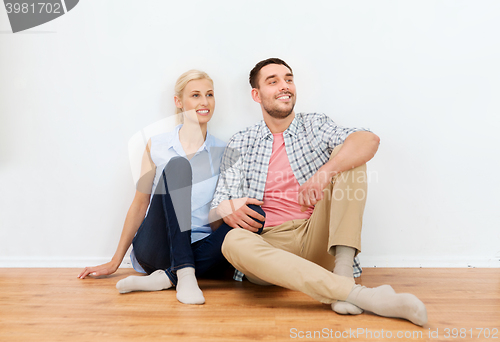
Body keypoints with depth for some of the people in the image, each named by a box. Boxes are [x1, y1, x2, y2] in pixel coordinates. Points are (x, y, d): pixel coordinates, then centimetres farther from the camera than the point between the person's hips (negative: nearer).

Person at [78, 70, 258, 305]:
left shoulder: (222, 152, 7)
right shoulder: (157, 146, 5)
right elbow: (140, 205, 7)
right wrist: (114, 262, 8)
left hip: (198, 252, 2)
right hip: (155, 248, -1)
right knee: (178, 165, -24)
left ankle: (165, 278, -24)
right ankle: (184, 274, -30)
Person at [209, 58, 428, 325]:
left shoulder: (315, 126, 10)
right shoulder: (241, 143, 12)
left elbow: (369, 140, -11)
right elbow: (219, 204, 7)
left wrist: (324, 173, -28)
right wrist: (230, 210, -18)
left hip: (317, 239, 0)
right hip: (270, 245, 0)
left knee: (345, 153, -13)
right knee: (234, 241, -34)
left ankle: (342, 271, -25)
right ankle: (356, 294, -39)